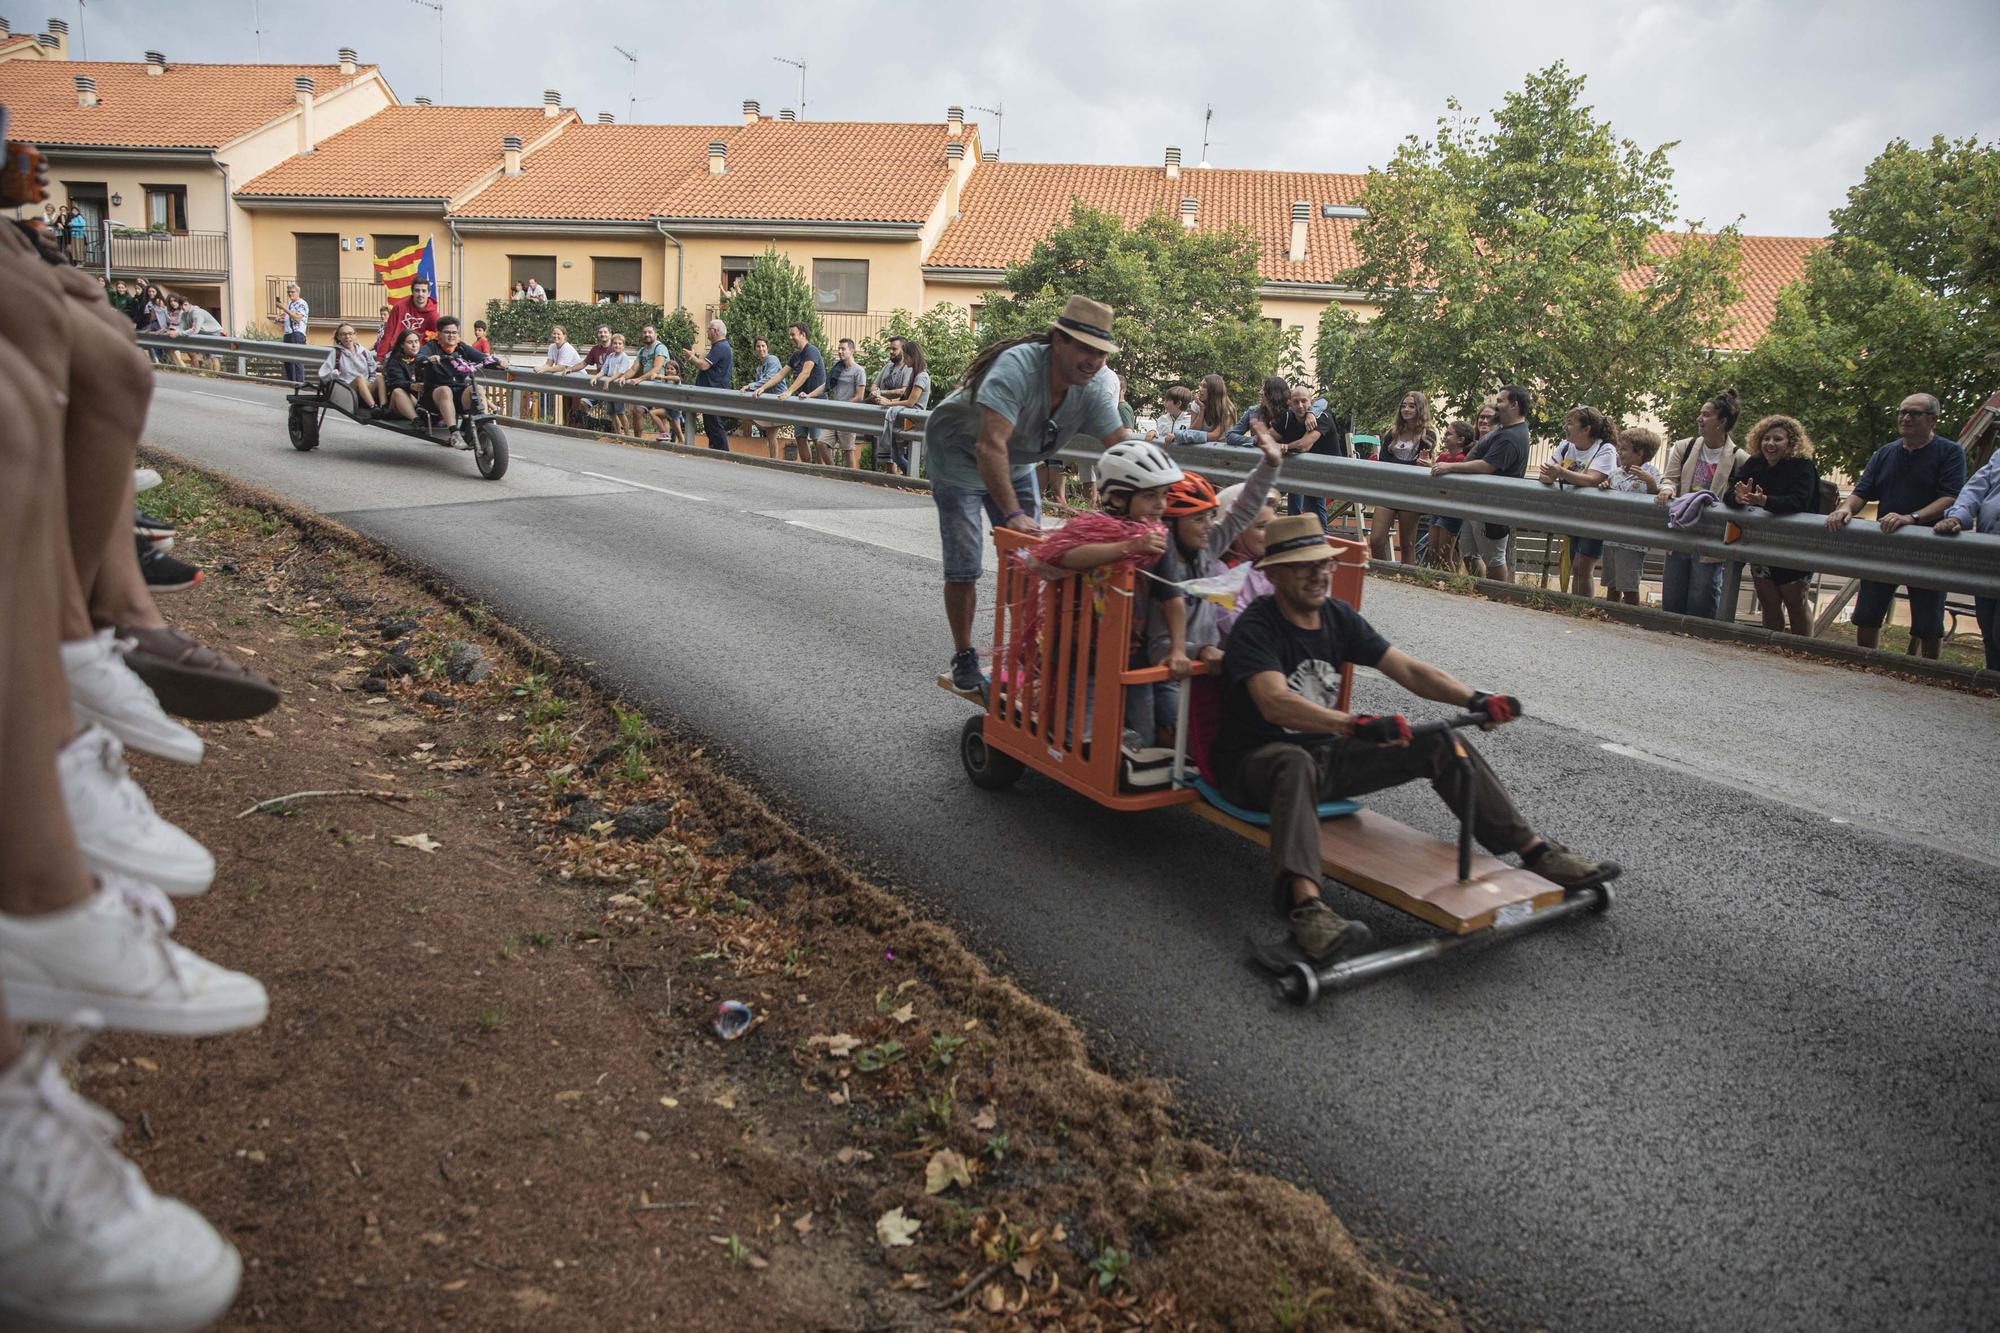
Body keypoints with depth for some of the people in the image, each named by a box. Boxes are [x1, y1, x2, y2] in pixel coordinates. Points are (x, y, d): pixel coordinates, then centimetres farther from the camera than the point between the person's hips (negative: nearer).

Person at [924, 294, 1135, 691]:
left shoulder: (1094, 388, -18)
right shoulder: (1018, 366, -38)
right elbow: (991, 444, -48)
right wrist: (1013, 515, -54)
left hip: (1016, 466, 6)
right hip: (959, 456, -6)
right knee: (963, 567, -6)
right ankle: (963, 657, 10)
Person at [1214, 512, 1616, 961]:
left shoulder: (1338, 617, 5)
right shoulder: (1256, 628, -18)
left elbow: (1408, 669, 1)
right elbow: (1275, 703, -36)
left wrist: (1475, 699, -17)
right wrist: (1356, 726, -49)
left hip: (1326, 754, 7)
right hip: (1258, 761, -7)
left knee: (1440, 744, -3)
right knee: (1296, 764, -44)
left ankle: (1534, 851, 1)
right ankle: (1305, 904, -62)